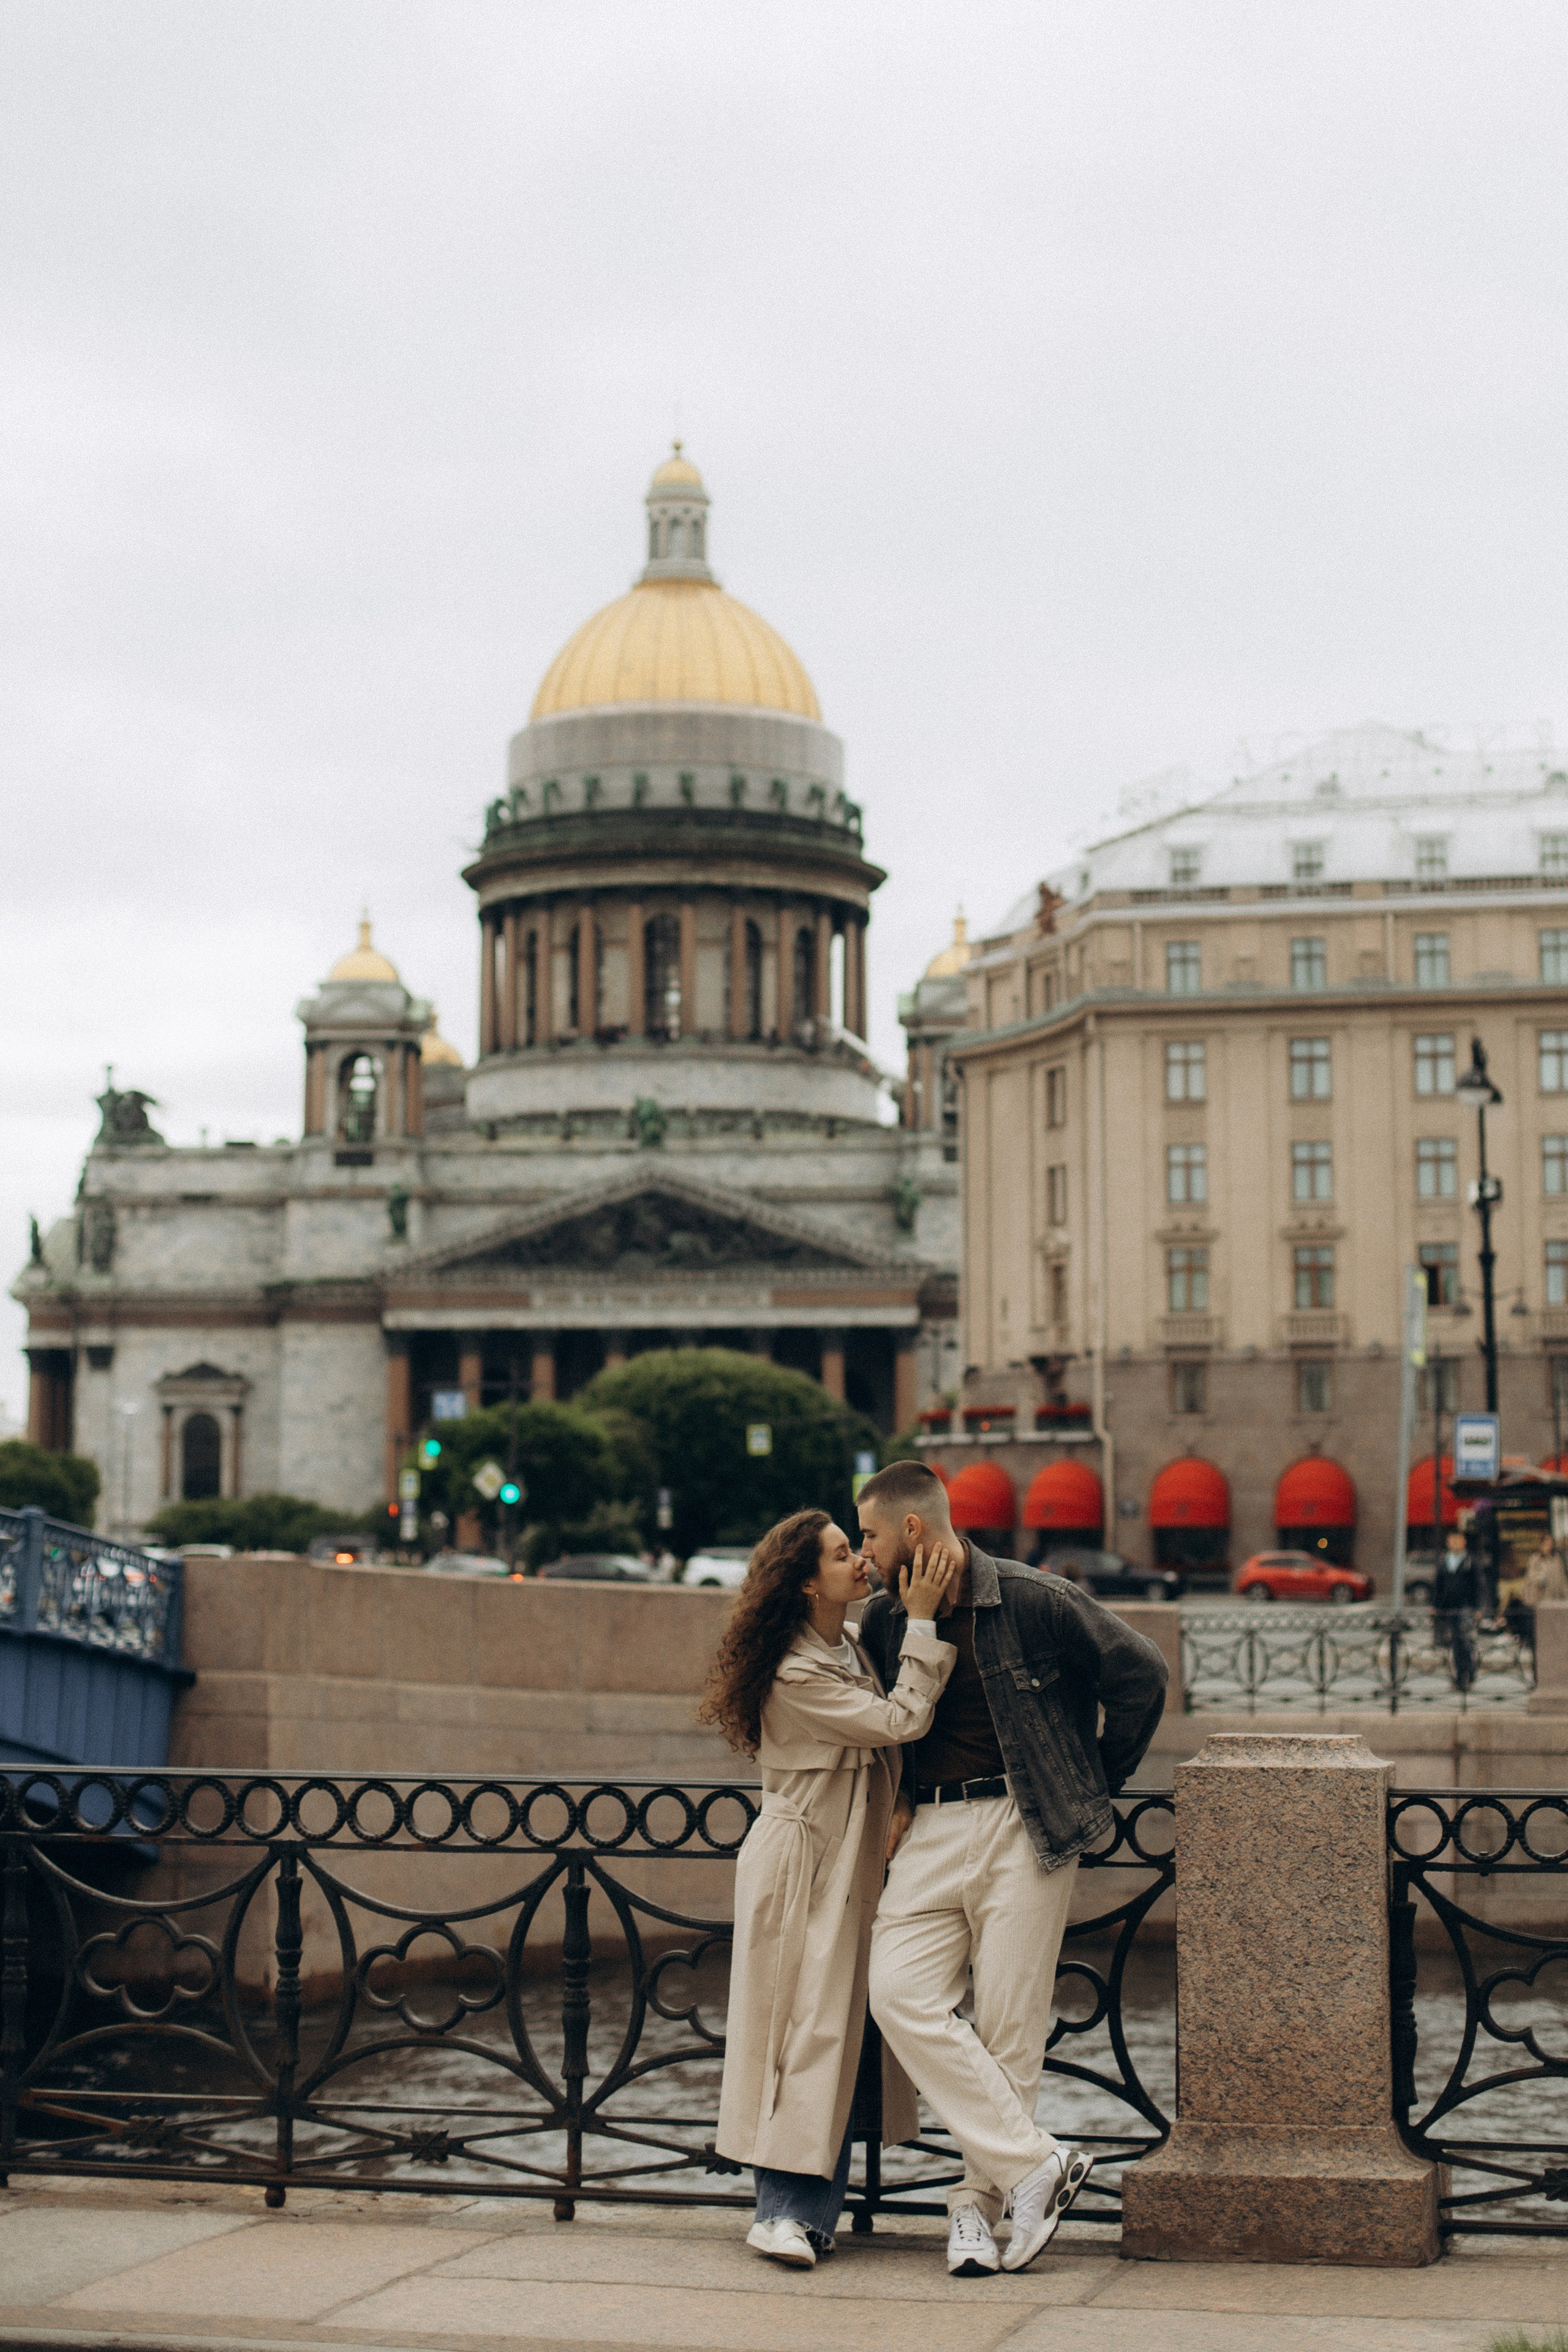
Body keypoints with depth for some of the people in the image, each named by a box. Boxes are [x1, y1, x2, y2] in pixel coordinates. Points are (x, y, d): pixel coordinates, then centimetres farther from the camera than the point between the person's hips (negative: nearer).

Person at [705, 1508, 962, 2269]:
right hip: (802, 1870, -9)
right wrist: (922, 1621, -17)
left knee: (837, 2034, 6)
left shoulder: (850, 1650, 12)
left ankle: (803, 2213, 9)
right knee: (805, 2032, -8)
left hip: (851, 1866, 9)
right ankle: (786, 2211, -4)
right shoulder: (796, 1674, -18)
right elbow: (900, 1721, -19)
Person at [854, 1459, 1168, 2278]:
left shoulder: (1034, 1601, -8)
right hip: (929, 1831, 5)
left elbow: (1140, 1674, -2)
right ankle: (1036, 2162, -8)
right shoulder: (882, 1621, 8)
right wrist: (901, 1799, 11)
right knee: (901, 1995, -12)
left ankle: (979, 2201, 8)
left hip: (1025, 1828, -5)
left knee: (1007, 2025, -4)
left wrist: (1096, 1786, 5)